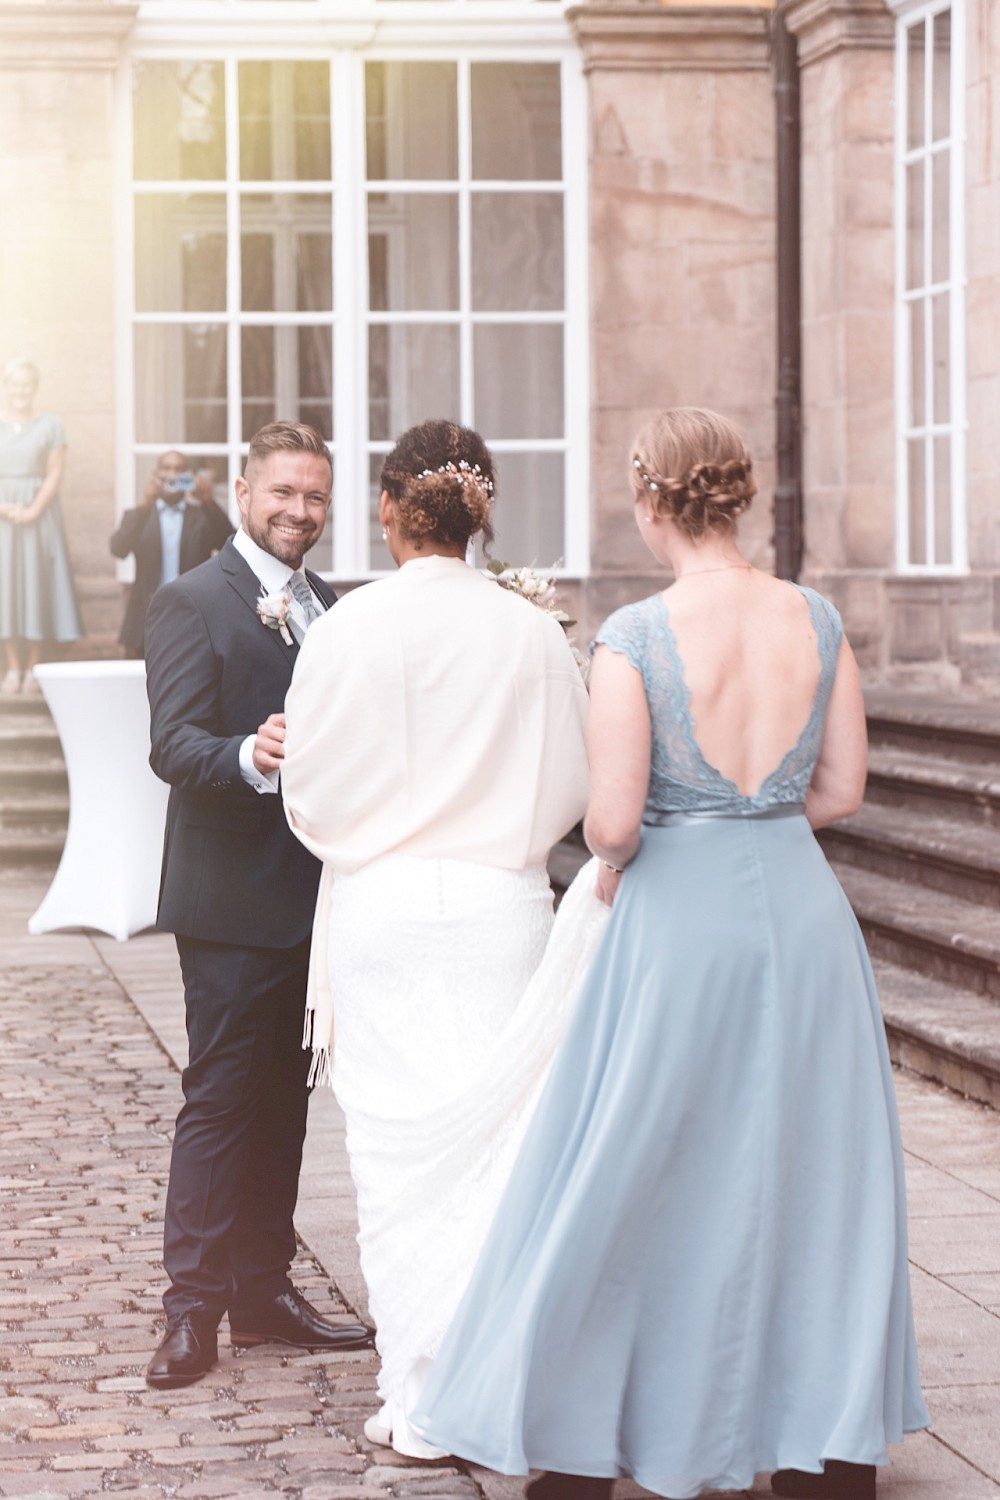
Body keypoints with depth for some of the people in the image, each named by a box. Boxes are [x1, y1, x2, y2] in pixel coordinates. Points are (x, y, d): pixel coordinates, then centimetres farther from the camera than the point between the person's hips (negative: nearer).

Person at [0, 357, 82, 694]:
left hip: (39, 514, -1)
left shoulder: (50, 425, 2)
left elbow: (55, 474, -3)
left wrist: (34, 510, -15)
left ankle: (33, 669, 1)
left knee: (36, 582, -2)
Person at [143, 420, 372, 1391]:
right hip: (233, 901, -7)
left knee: (283, 1097, 11)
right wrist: (251, 756, -36)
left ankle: (264, 1292, 19)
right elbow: (172, 745, -18)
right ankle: (192, 1310, 0)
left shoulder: (325, 608, 15)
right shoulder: (192, 603, -8)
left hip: (314, 898, 7)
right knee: (221, 1097, -5)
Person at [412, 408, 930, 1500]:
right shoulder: (814, 620, -2)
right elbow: (842, 788, 4)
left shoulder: (635, 638, -14)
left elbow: (611, 821, -16)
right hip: (800, 906, 4)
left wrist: (615, 860, 6)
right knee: (810, 1170, 15)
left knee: (627, 1177, 9)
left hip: (679, 918, -4)